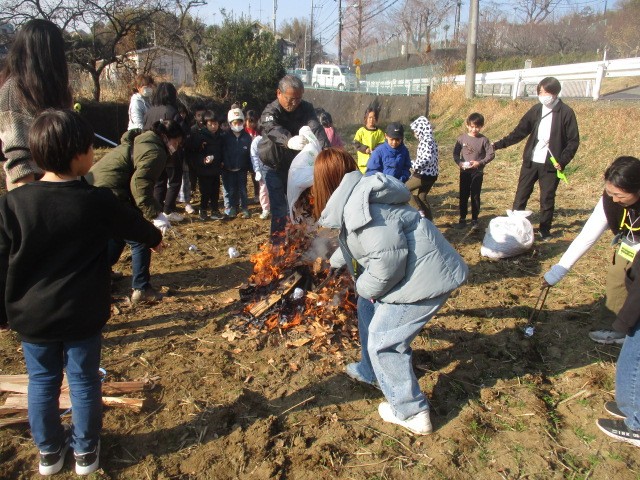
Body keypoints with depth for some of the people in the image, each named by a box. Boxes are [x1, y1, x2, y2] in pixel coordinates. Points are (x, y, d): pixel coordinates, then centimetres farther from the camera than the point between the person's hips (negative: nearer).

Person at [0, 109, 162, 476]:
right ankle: (86, 451, 33)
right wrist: (156, 238, 27)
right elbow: (134, 224, 5)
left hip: (32, 315, 2)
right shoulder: (98, 202, -14)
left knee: (42, 382, 19)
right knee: (84, 382, 15)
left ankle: (49, 451, 38)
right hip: (82, 315, -1)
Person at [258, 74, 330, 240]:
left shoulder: (306, 108, -13)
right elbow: (274, 130, -46)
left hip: (294, 163, 4)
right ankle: (277, 239, 4)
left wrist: (326, 149, -51)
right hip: (274, 166, -4)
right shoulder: (270, 112, -24)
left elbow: (315, 128, -31)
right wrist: (289, 141, -68)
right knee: (279, 205, -10)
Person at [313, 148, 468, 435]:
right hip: (416, 269, 10)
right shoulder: (354, 197, 11)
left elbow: (388, 259, -27)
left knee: (382, 341, -2)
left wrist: (365, 285, -8)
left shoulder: (359, 206, -22)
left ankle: (412, 414, 14)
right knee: (368, 306, 24)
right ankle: (370, 371, 41)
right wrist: (335, 261, 50)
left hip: (426, 277, -10)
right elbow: (355, 243, 31)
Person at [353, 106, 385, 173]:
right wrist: (365, 149, -15)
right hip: (363, 161, -1)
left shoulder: (379, 132, 3)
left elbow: (382, 144, 1)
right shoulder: (361, 131, 1)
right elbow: (356, 143, -3)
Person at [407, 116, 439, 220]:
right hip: (430, 174, 9)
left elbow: (426, 159, -30)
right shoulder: (428, 140, 12)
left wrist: (412, 164, -20)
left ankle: (420, 212, 1)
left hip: (424, 175, -9)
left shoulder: (426, 141, -19)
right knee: (421, 197, 17)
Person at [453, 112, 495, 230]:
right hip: (464, 172, 2)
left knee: (475, 196, 7)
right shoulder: (462, 138, -4)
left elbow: (491, 154, -7)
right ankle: (462, 219, 19)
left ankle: (474, 220, 18)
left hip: (477, 172, -1)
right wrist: (459, 162, -17)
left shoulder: (484, 140, -8)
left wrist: (480, 163, -19)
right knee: (463, 196, 8)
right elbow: (455, 153, 1)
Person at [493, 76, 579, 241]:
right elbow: (520, 131, 7)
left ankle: (544, 230, 22)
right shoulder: (536, 109, 5)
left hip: (551, 165, -3)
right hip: (530, 161, 3)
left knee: (547, 199, 7)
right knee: (520, 196, 7)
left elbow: (574, 141, -6)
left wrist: (562, 161, -17)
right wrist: (499, 144, -2)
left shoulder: (566, 113, -7)